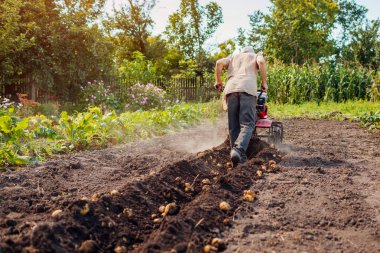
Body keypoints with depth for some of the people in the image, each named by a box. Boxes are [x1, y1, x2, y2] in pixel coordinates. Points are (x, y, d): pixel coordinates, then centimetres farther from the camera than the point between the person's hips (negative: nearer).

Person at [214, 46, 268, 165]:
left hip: (231, 89, 3)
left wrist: (218, 82, 22)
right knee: (247, 124, -10)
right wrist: (264, 83, 9)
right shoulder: (256, 56, 30)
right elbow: (261, 62, 5)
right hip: (248, 88, -3)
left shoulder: (233, 57, 36)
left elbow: (219, 63, 16)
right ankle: (239, 149, -33)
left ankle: (238, 156, 0)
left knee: (233, 125, 4)